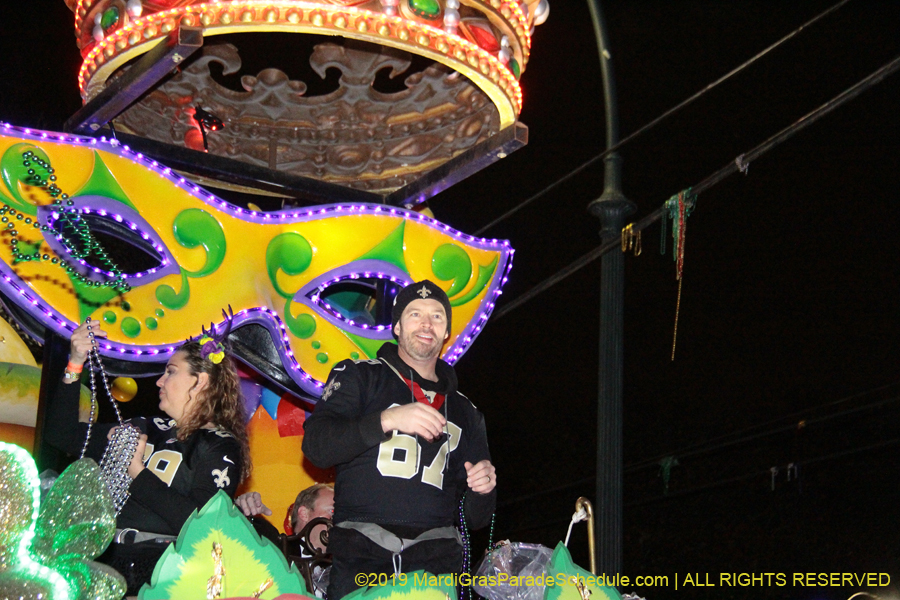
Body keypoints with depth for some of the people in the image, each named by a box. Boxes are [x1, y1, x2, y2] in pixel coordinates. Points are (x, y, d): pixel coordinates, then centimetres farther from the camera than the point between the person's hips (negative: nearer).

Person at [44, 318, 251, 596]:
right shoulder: (150, 429, 20)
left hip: (154, 568, -6)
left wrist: (137, 472, -10)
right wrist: (75, 365, 17)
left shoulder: (221, 446, 1)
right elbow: (64, 435, 24)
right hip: (103, 558, 6)